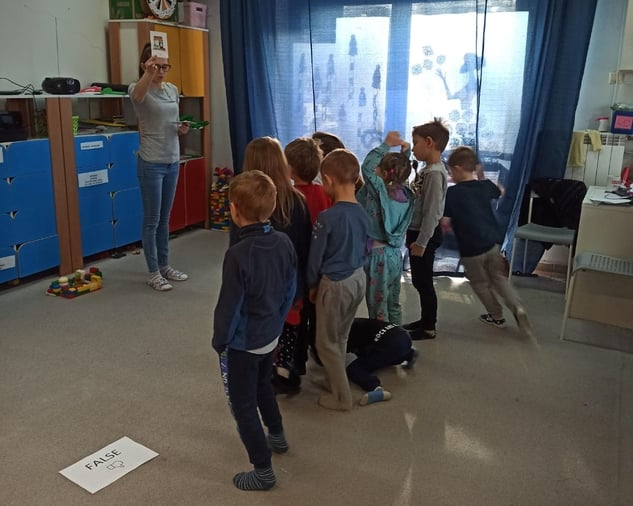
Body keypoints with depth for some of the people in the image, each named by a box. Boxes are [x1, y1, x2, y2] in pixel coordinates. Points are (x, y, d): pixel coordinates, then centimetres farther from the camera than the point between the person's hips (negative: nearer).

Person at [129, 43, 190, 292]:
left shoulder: (173, 89, 9)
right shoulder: (139, 90, -11)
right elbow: (138, 94, -38)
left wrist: (182, 128, -4)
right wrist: (148, 73, -58)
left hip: (173, 161, 6)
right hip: (151, 164, -6)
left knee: (165, 218, 15)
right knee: (152, 220, 1)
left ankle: (164, 266, 26)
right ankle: (154, 273, 10)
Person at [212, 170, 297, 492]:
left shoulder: (238, 254, -29)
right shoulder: (284, 243, -9)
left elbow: (229, 308, -21)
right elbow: (290, 291, 3)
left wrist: (218, 342, -4)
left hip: (242, 345, -7)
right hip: (270, 338, 7)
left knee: (243, 406, 10)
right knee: (263, 386, 31)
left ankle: (263, 471, 21)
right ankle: (277, 436, 51)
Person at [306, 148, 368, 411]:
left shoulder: (327, 217, -22)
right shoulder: (363, 213, -2)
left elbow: (315, 257, -13)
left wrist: (312, 285, 2)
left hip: (335, 283, -7)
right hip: (358, 278, 7)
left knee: (326, 343, 10)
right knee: (340, 337, 24)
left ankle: (342, 397, 18)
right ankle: (336, 380, 39)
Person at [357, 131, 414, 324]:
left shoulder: (381, 191, -19)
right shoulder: (406, 193, -1)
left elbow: (367, 167, -17)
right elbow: (402, 174, 17)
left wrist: (386, 145, -11)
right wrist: (405, 153, 6)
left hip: (379, 255, -7)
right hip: (395, 254, 7)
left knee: (378, 309, 3)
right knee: (393, 304, 18)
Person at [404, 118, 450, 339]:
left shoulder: (435, 173, -21)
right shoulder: (428, 170, 10)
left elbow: (431, 212, -23)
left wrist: (421, 242, -22)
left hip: (425, 236, -9)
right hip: (417, 232, 9)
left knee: (424, 281, 1)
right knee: (419, 281, 18)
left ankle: (429, 327, 14)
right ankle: (425, 320, 31)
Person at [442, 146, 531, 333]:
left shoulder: (452, 193, -14)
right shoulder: (485, 186, 3)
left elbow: (444, 222, -14)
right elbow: (500, 193, 26)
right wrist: (477, 177, 33)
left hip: (471, 249, -5)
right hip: (494, 242, 5)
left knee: (480, 284, 16)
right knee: (500, 278, 19)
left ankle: (496, 316, 29)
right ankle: (517, 307, -2)